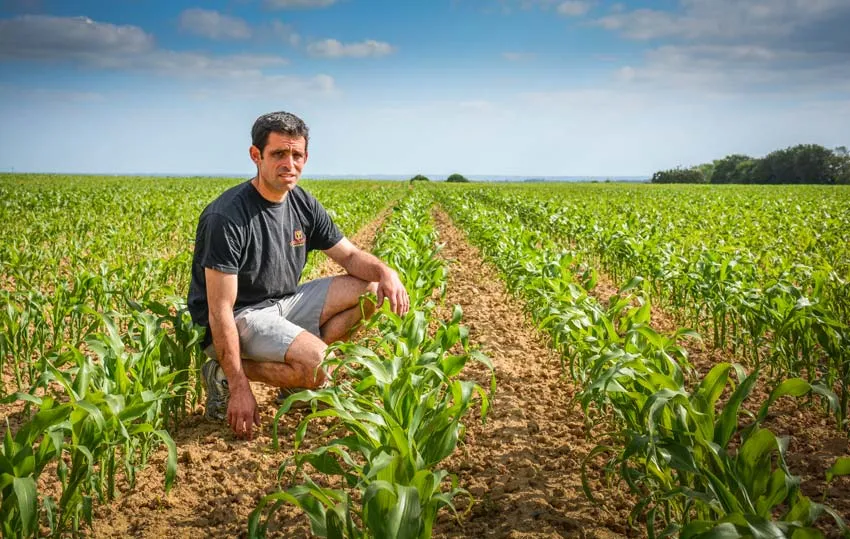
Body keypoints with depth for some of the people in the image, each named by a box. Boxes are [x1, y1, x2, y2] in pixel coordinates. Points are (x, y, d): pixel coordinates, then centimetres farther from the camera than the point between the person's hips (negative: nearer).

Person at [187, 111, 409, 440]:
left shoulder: (303, 204, 1)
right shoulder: (226, 218, -24)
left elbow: (349, 255, 9)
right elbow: (220, 312, -24)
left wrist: (385, 271, -16)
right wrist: (239, 388, -26)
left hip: (284, 303, 8)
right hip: (239, 318, -8)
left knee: (372, 289, -1)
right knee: (318, 364, -31)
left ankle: (297, 376, 0)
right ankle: (224, 374, -7)